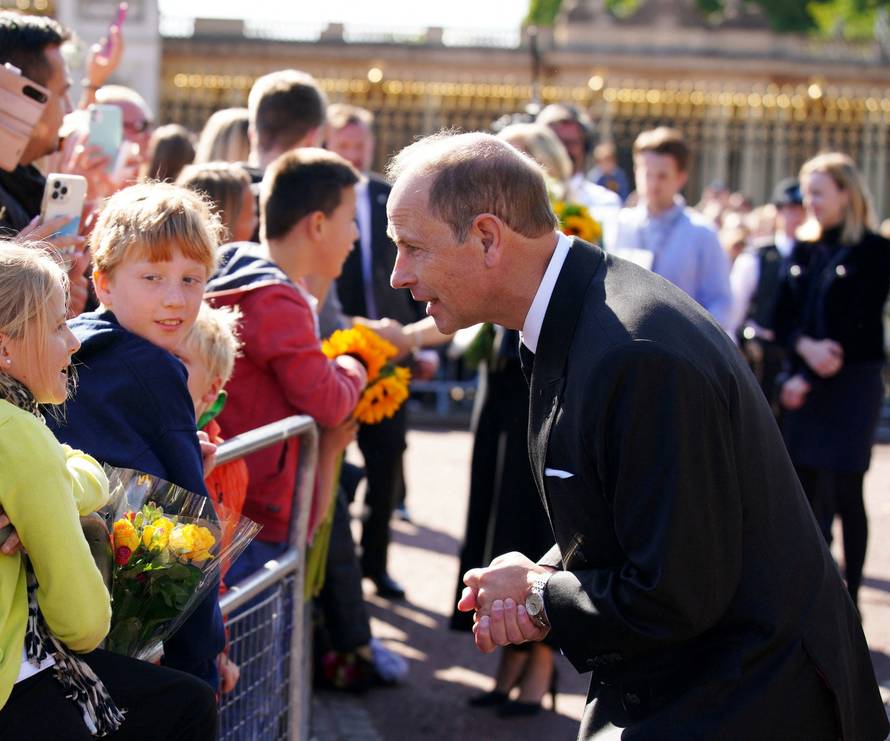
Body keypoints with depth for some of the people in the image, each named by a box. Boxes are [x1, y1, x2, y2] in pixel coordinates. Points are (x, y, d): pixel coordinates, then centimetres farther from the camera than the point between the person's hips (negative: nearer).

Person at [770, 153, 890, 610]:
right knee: (807, 491, 6)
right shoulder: (803, 252, 13)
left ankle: (848, 602, 3)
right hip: (803, 385, 6)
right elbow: (782, 317, 8)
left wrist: (809, 380, -12)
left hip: (851, 383, -6)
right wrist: (806, 346, -14)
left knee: (844, 493, -5)